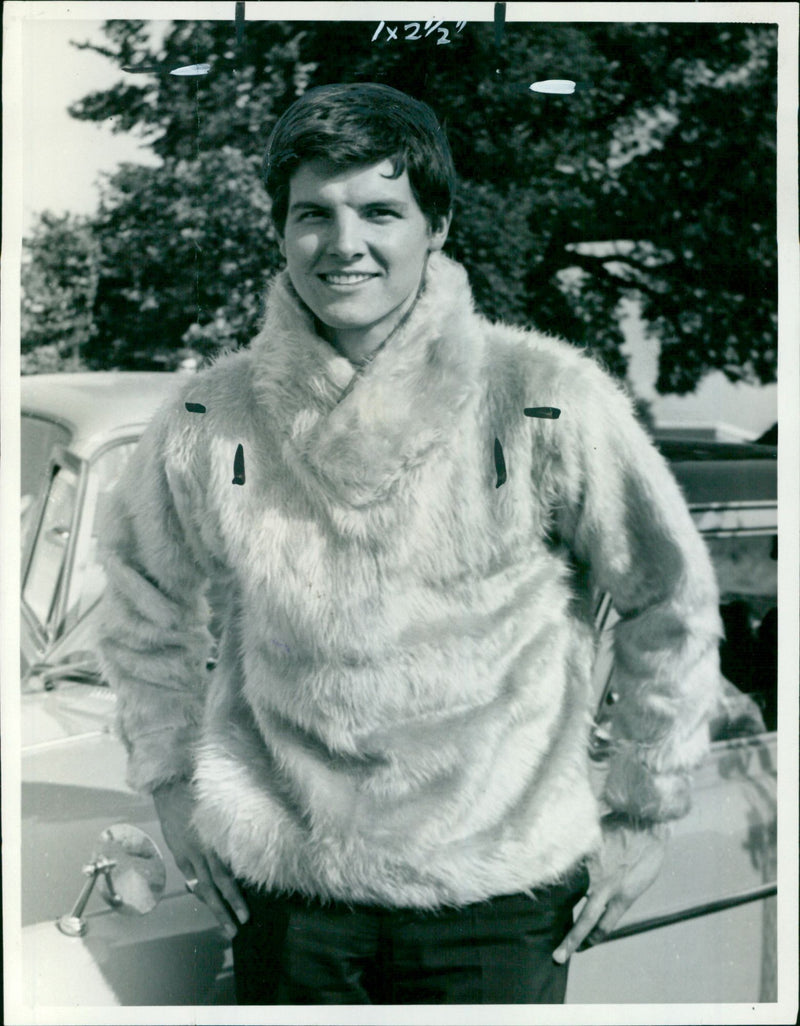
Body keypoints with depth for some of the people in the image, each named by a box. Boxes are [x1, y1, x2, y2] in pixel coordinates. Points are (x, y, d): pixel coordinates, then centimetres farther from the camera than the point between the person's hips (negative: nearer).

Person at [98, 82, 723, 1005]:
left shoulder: (546, 403, -11)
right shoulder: (213, 420, -4)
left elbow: (672, 603, 0)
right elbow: (145, 598, 14)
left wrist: (643, 813, 3)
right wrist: (171, 780, 11)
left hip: (498, 889, -1)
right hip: (285, 887, 2)